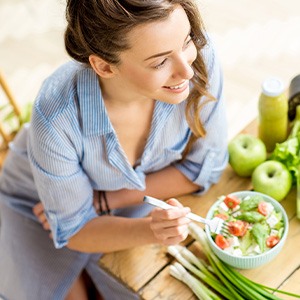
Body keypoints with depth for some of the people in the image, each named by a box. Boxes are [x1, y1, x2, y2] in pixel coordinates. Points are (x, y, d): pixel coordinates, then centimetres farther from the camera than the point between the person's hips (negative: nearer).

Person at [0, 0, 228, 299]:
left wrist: (103, 201, -21)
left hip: (133, 196, 3)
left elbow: (205, 167, -16)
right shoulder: (56, 117, -38)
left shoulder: (199, 54, -32)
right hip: (41, 202, -2)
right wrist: (150, 230, -40)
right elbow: (74, 229, -21)